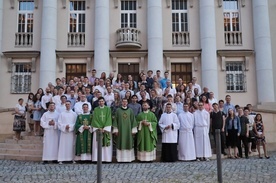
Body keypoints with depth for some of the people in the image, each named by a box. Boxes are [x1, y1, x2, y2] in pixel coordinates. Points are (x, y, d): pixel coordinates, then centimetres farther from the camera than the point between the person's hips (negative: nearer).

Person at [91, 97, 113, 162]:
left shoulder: (108, 109, 4)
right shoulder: (96, 110, 5)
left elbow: (108, 119, -2)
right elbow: (95, 120, 1)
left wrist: (104, 128, -11)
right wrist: (99, 128, -10)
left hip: (106, 129, 0)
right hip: (97, 129, 0)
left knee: (106, 144, -2)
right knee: (97, 144, -3)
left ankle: (107, 158, 2)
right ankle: (97, 158, 0)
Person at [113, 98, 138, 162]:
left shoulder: (130, 110, 4)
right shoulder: (118, 110, 2)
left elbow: (133, 120, 5)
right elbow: (115, 120, 3)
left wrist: (133, 130, 0)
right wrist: (115, 130, -3)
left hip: (128, 130, 1)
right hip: (120, 130, -1)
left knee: (129, 143, 3)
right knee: (121, 144, 2)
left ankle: (129, 157, 12)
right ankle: (121, 158, 9)